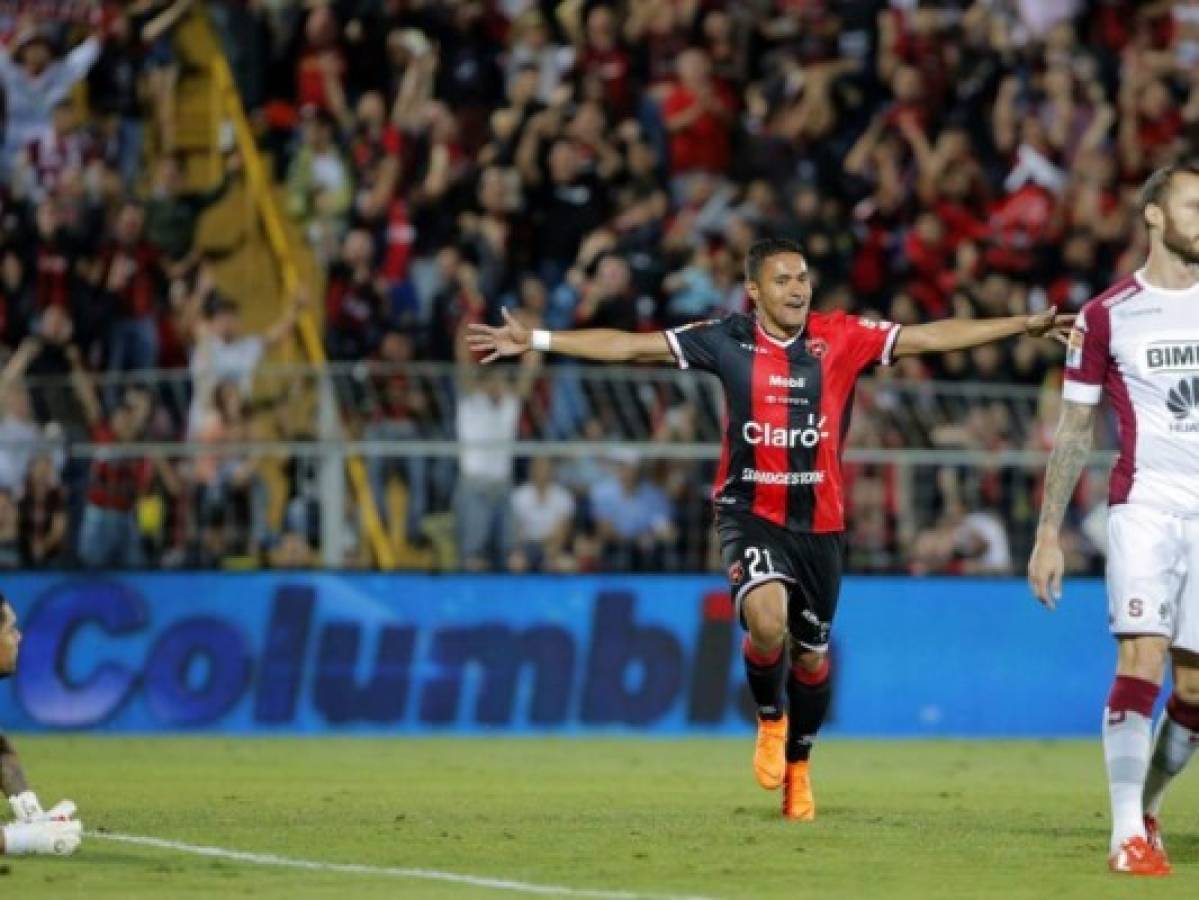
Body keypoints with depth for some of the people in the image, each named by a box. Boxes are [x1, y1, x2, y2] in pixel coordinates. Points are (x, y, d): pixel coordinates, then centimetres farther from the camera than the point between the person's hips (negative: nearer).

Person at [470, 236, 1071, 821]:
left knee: (812, 654, 12)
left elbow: (929, 336, -3)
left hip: (819, 520, 2)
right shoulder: (727, 340, -4)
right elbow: (631, 346, -3)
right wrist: (537, 340, -7)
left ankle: (797, 764, 38)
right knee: (766, 617, -28)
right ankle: (769, 719, 2)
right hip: (750, 513, -2)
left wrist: (1024, 325, -7)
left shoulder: (841, 338, -2)